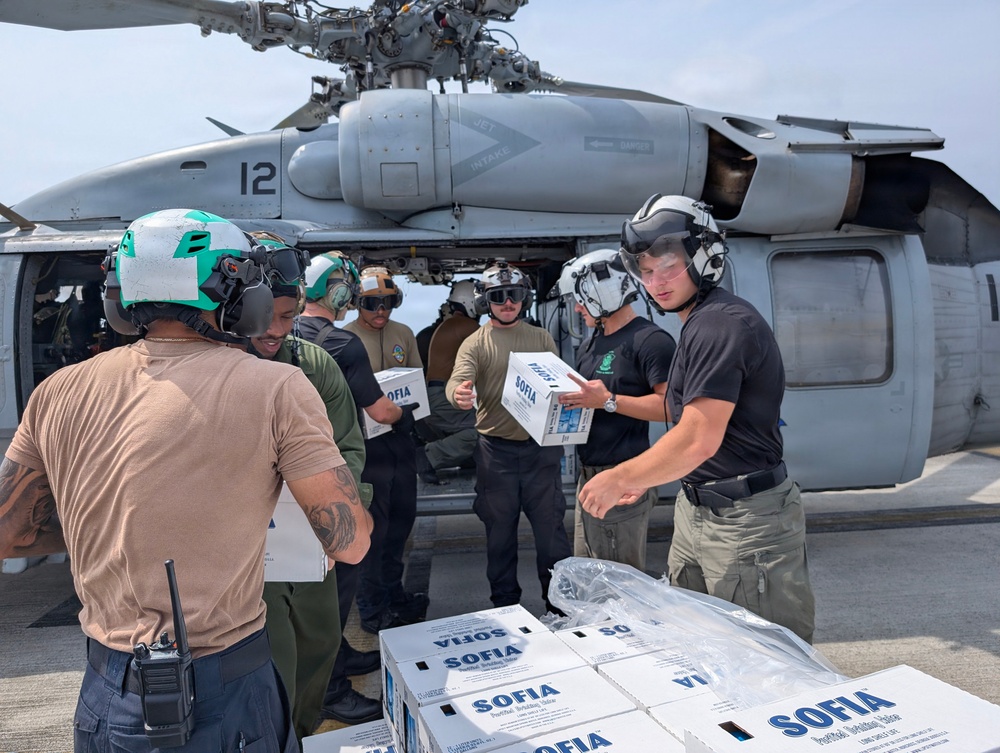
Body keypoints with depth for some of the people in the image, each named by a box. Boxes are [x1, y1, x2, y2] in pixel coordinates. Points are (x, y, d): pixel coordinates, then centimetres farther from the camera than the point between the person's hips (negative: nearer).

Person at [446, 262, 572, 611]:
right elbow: (458, 380, -17)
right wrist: (458, 394, -41)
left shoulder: (541, 338, 8)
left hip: (541, 445, 1)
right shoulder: (475, 343, 0)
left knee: (551, 526, 7)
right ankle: (505, 604, 28)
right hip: (496, 449, -1)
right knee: (500, 532, 12)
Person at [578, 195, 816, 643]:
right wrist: (643, 479, 15)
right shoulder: (698, 323, 13)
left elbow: (698, 440, -25)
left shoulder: (721, 323, -20)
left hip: (745, 521, -10)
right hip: (698, 508, 10)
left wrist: (619, 479, -15)